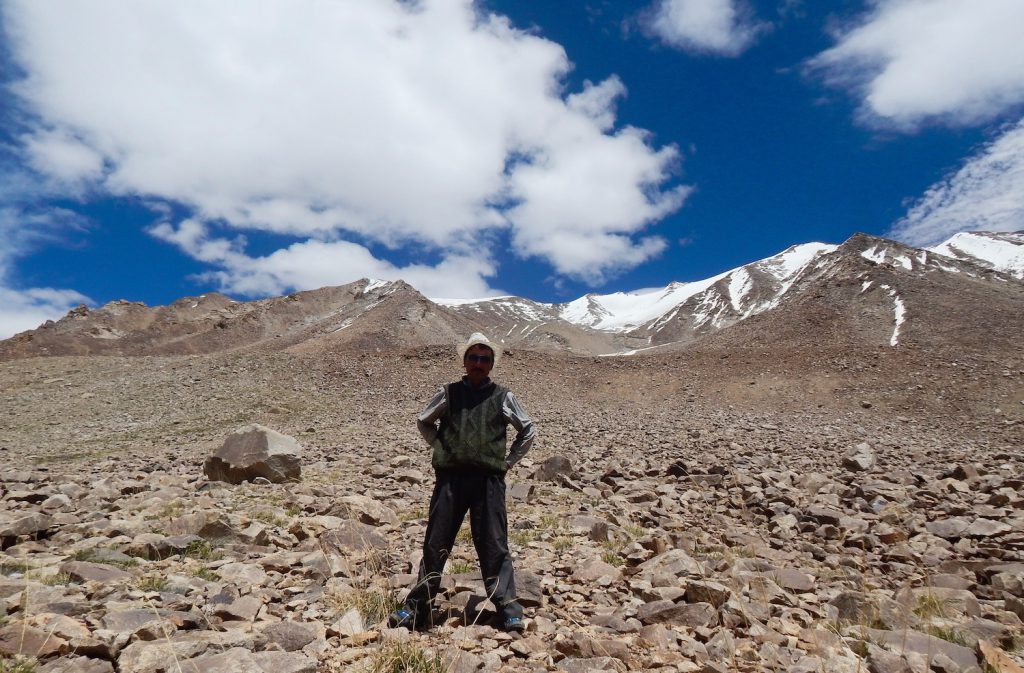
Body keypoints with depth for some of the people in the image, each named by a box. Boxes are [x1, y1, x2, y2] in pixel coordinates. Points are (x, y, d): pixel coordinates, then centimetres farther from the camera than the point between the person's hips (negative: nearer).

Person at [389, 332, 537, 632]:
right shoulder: (449, 393, 6)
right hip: (450, 477, 1)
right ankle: (416, 610, 21)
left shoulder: (503, 397, 3)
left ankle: (509, 613, 14)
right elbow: (424, 422, 21)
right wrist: (441, 449, 10)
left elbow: (528, 431, 13)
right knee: (435, 545, 8)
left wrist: (507, 461, 8)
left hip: (488, 480, -1)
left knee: (494, 548, 3)